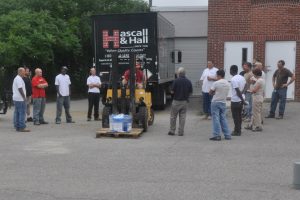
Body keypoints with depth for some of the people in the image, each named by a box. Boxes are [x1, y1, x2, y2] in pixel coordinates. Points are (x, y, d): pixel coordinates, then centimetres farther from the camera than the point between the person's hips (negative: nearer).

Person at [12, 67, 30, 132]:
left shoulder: (16, 78, 20)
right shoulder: (19, 79, -14)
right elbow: (20, 89, -21)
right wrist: (24, 97, -17)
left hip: (16, 98, 11)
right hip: (20, 99, -11)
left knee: (17, 113, 10)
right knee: (22, 113, -10)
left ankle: (17, 127, 13)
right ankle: (22, 127, -11)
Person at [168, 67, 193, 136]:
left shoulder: (176, 81, -13)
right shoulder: (188, 82, 0)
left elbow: (172, 91, -11)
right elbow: (190, 92, 4)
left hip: (176, 101, -3)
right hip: (185, 101, 3)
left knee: (173, 117, 9)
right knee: (182, 117, 8)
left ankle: (172, 131, 14)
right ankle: (181, 132, 9)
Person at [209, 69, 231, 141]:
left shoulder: (216, 83, -13)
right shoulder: (228, 84, 6)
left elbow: (210, 92, -8)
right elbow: (226, 93, 12)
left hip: (215, 102, -6)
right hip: (223, 102, 6)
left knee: (216, 119, -2)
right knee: (223, 118, 13)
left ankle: (217, 135, -3)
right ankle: (227, 135, 13)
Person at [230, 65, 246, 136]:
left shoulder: (233, 79, -18)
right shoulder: (242, 77, 7)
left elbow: (238, 91, -22)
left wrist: (242, 99, -16)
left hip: (235, 100, -8)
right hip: (240, 100, 8)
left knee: (236, 117, 0)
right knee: (239, 116, 16)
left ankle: (237, 131, 4)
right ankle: (239, 130, 23)